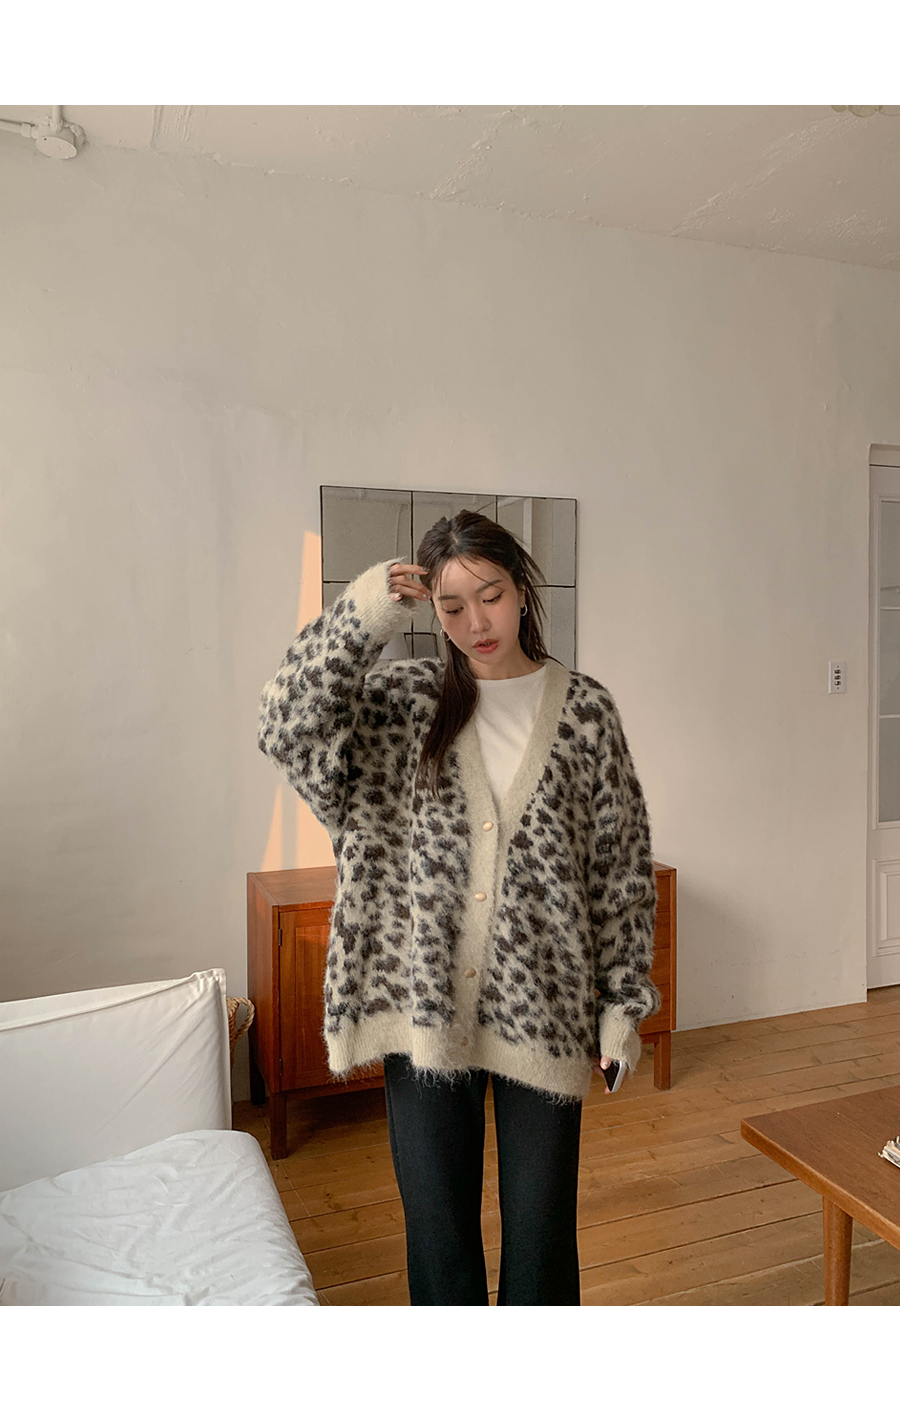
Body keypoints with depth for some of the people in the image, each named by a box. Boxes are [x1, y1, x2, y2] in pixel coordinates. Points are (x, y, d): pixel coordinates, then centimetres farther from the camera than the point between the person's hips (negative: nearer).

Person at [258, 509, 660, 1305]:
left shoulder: (585, 710, 0)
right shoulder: (405, 699, 1)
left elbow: (624, 865, 2)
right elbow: (291, 729, -16)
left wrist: (624, 1003, 1)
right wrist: (364, 614, -20)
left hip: (543, 1004, 0)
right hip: (424, 1002, 1)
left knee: (542, 1224, 14)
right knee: (437, 1224, 16)